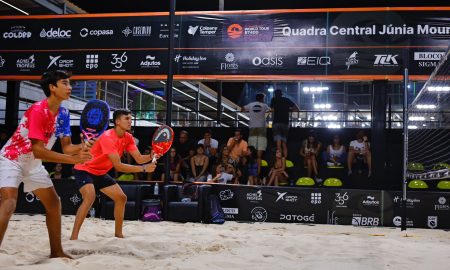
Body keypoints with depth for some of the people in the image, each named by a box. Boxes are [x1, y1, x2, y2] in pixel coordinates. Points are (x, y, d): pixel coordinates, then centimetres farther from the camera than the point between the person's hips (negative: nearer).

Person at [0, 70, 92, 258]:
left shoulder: (63, 113, -3)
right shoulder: (37, 110, -28)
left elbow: (66, 147, -2)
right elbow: (38, 151, -32)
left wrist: (82, 147, -25)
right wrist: (74, 159, -36)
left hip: (33, 163, 9)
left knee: (54, 203, 10)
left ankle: (56, 251, 22)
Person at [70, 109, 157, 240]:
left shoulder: (128, 138, -4)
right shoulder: (107, 137, -30)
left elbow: (139, 159, -8)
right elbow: (118, 166, -34)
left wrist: (151, 156, -30)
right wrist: (144, 169, -37)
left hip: (100, 173, 9)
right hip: (84, 170, -9)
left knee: (121, 198, 6)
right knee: (90, 197, -32)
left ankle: (118, 233, 20)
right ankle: (73, 237, -29)